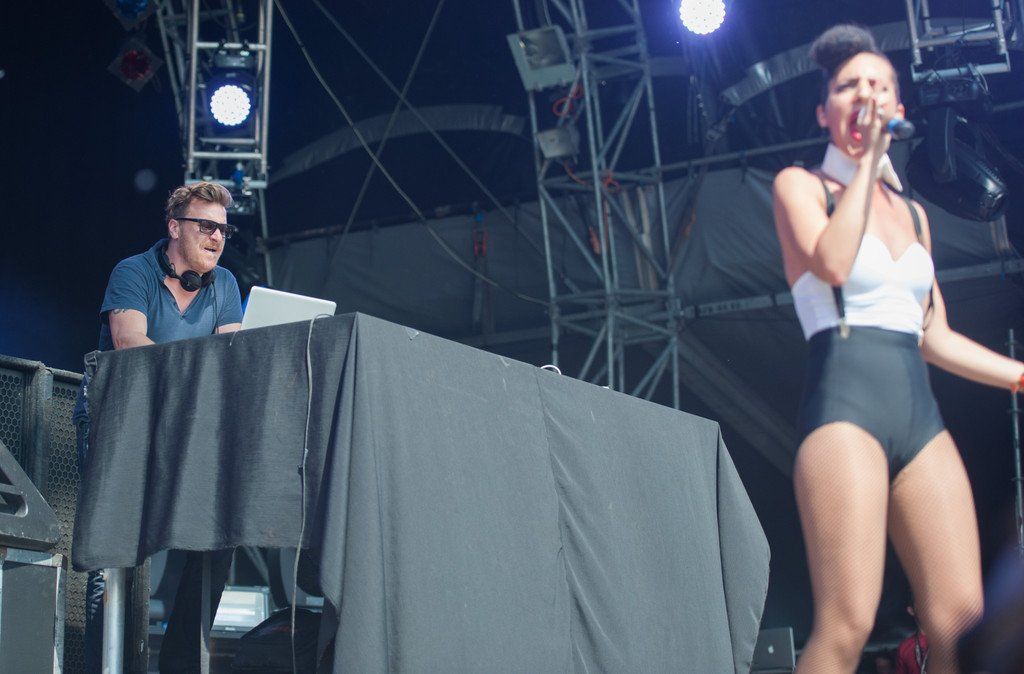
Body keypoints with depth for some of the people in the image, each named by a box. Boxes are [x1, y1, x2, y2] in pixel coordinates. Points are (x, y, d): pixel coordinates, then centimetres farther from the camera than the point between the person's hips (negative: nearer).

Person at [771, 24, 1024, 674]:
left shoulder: (912, 212, 23)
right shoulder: (800, 185, 7)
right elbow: (832, 262, -14)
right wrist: (865, 161, -5)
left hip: (921, 415, 6)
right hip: (846, 405, -6)